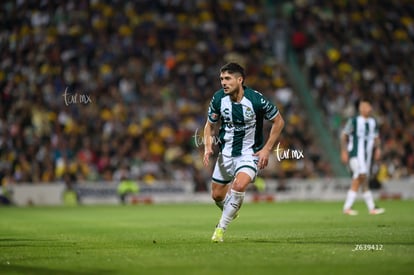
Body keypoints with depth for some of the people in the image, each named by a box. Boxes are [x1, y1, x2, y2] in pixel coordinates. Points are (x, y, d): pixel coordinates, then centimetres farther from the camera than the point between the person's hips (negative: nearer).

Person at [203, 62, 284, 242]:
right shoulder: (218, 99, -10)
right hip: (226, 152, 4)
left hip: (250, 153, -4)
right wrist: (208, 147, -10)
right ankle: (231, 211, 46)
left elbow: (278, 121, -7)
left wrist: (267, 149, -10)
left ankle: (221, 227, -11)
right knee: (217, 195, 9)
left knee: (239, 185, -28)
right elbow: (209, 125, 6)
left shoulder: (256, 99, -20)